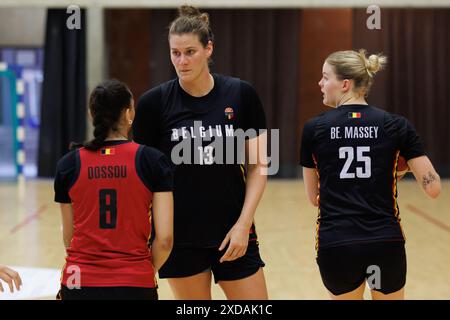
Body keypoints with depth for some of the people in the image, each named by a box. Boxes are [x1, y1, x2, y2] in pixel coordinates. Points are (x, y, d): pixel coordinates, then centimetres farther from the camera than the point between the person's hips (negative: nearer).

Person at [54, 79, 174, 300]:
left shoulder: (68, 164, 1)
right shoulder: (153, 160, -5)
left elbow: (68, 238, 8)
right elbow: (164, 239, -7)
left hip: (78, 284, 2)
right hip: (134, 285, -2)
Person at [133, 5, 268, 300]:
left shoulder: (241, 95, -3)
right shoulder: (154, 102, -4)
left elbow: (258, 167, 1)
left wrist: (243, 223, -7)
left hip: (233, 234, 1)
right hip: (180, 238, 0)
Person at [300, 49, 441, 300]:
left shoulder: (314, 129, 0)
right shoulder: (397, 126, 0)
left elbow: (314, 197, 9)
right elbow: (433, 188, -1)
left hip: (335, 246, 0)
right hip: (387, 244, 1)